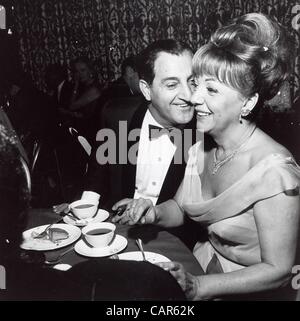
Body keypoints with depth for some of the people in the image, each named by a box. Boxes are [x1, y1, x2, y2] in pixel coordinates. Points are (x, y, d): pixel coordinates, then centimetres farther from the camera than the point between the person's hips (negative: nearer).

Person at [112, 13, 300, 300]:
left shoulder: (274, 170, -25)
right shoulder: (202, 149, -6)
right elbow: (179, 208, 7)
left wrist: (197, 287, -24)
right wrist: (153, 213, -13)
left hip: (251, 290, -5)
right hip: (202, 269, 5)